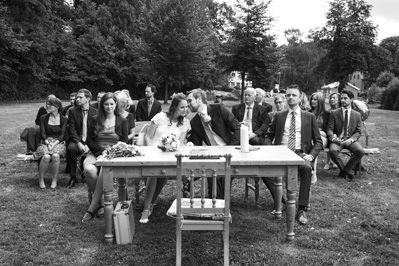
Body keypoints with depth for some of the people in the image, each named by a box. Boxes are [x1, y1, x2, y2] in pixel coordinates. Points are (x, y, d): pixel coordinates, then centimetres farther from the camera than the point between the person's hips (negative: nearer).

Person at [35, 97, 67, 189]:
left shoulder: (63, 119, 6)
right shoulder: (43, 118, 9)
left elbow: (62, 135, -1)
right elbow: (42, 133, 3)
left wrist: (55, 143, -17)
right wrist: (48, 143, -15)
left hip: (58, 143, -1)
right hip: (46, 142, 1)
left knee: (55, 155, -35)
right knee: (46, 156, -33)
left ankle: (55, 181, -20)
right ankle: (41, 180, -14)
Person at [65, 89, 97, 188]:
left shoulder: (95, 112, 5)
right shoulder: (73, 111, 7)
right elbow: (72, 130, -2)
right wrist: (79, 143, -18)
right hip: (76, 140, 0)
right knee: (71, 148, -32)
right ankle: (73, 178, -16)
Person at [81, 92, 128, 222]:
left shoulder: (122, 121, 11)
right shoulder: (95, 120, 14)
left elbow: (124, 143, 6)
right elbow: (89, 141, 7)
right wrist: (102, 150, -9)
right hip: (96, 152, 2)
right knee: (89, 169, -33)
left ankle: (92, 208, -24)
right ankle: (100, 202, -13)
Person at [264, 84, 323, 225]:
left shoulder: (309, 117, 12)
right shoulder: (279, 116, 16)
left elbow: (318, 141, 10)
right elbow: (269, 136, 16)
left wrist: (311, 155, -9)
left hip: (300, 153, -1)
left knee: (306, 168, -36)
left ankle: (301, 210, -28)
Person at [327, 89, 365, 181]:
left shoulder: (357, 115, 8)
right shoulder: (334, 113, 4)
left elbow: (358, 132, 6)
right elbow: (329, 129, 1)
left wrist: (351, 140, -14)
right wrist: (334, 138, -19)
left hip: (351, 140, 1)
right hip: (337, 140, -1)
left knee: (361, 151, -28)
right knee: (333, 150, -33)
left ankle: (345, 171, -8)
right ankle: (344, 171, -6)